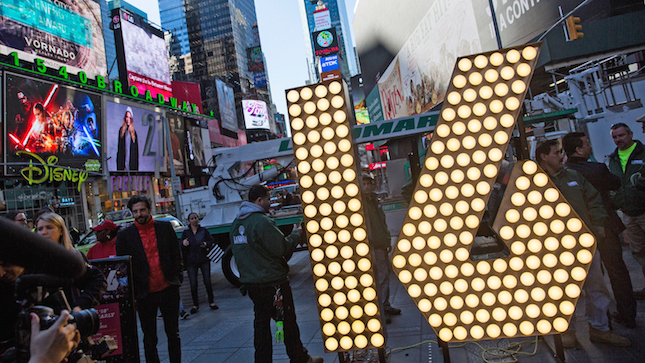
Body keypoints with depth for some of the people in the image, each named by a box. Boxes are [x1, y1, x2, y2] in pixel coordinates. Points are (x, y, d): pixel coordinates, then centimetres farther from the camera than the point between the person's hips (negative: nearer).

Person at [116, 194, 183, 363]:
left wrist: (178, 278, 0)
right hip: (145, 294, -1)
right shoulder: (124, 235, -3)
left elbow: (176, 255, 7)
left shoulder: (165, 227, 2)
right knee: (149, 338, 11)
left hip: (168, 289, 1)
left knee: (173, 333, 14)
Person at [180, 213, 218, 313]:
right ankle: (195, 305, 13)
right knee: (193, 284, -2)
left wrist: (206, 244, -15)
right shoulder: (185, 233, 8)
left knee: (207, 282, -1)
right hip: (191, 262, 0)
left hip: (204, 260, 0)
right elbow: (181, 248, 6)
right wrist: (183, 244, -17)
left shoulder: (203, 231, 6)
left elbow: (212, 242, 6)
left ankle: (211, 302, 14)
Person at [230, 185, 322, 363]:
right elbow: (282, 248, -18)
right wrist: (295, 234, -2)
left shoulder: (236, 223, 9)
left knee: (261, 322, 15)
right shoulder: (262, 221, -20)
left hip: (249, 281, 8)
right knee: (288, 321, 6)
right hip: (272, 282, -8)